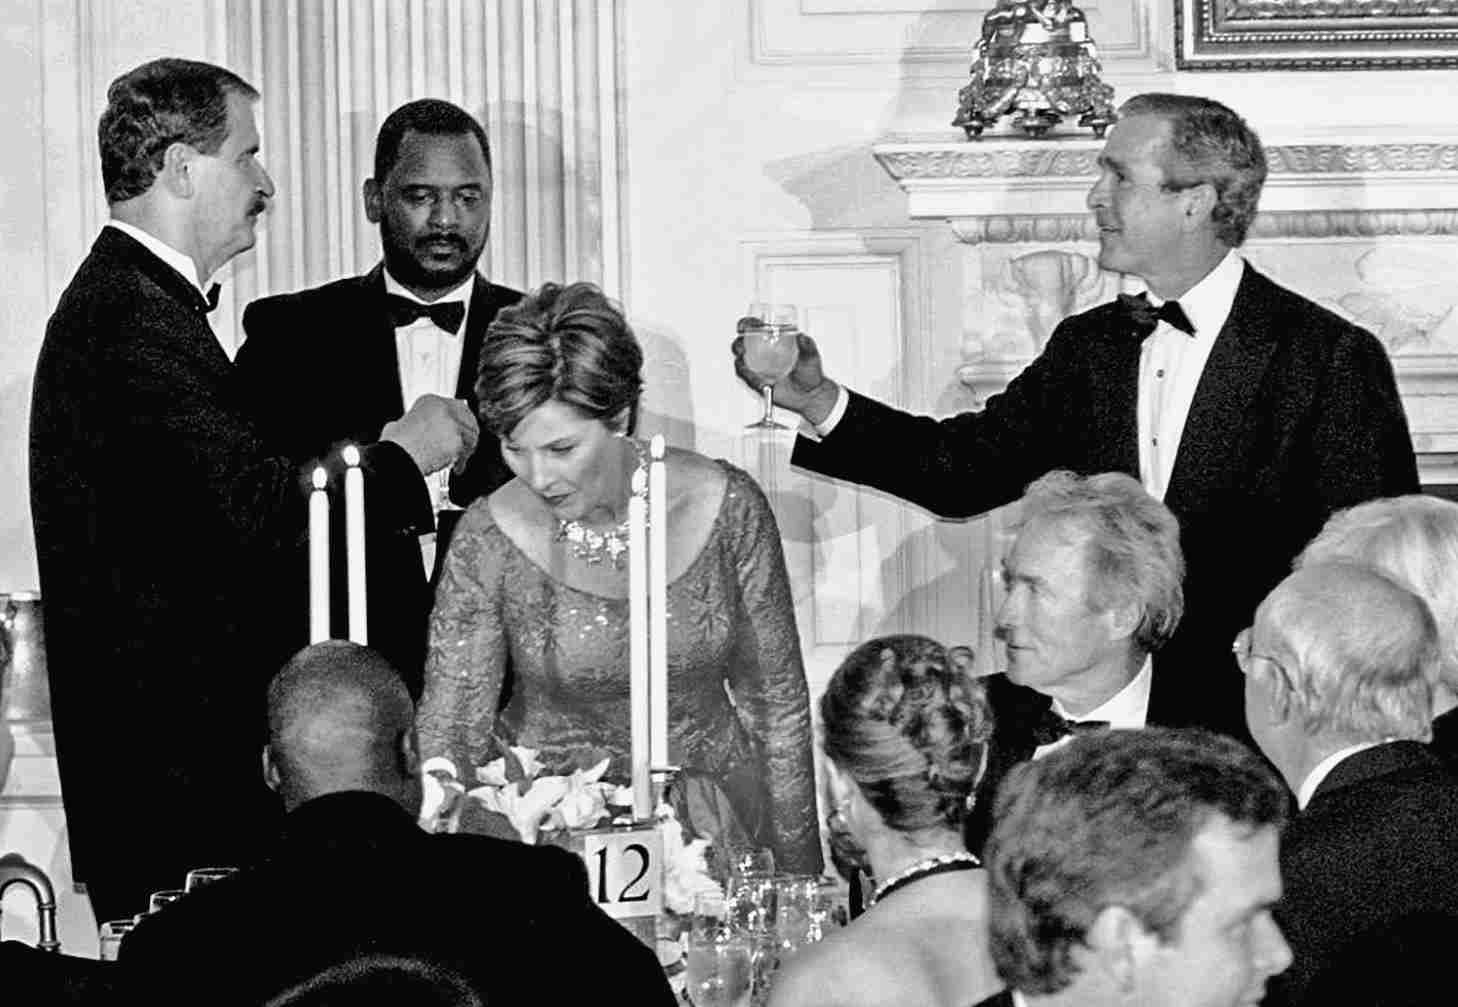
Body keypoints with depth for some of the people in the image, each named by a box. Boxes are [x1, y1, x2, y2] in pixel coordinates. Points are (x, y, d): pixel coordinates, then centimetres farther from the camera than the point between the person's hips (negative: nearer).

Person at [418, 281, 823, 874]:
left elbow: (777, 705, 4)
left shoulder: (726, 508, -6)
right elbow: (448, 739, -6)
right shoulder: (490, 541, -9)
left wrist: (797, 869, 5)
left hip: (708, 824, 1)